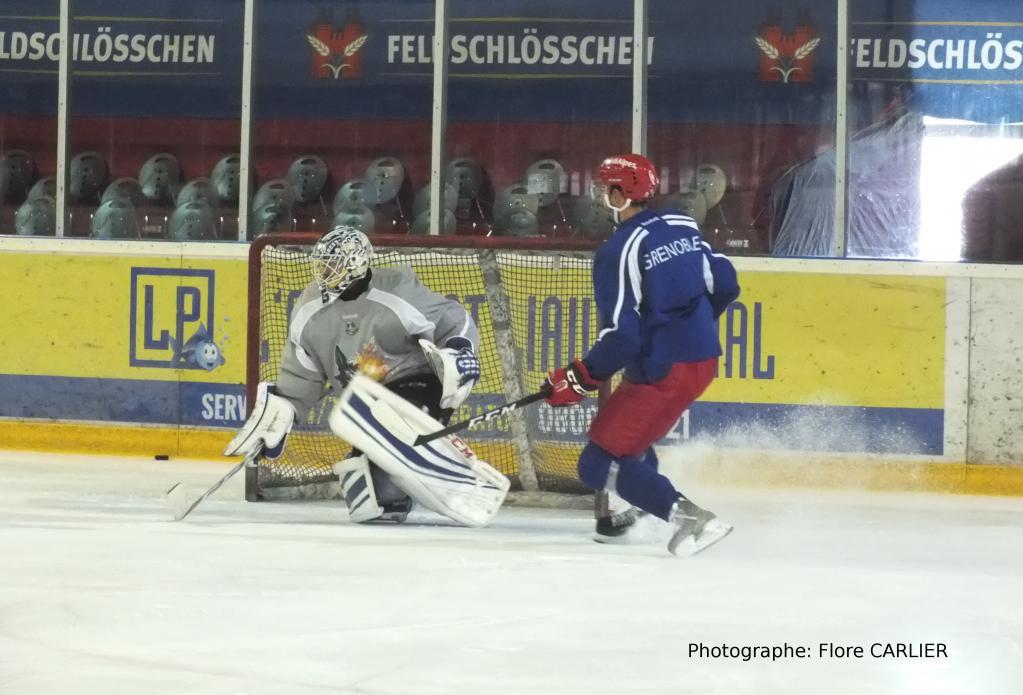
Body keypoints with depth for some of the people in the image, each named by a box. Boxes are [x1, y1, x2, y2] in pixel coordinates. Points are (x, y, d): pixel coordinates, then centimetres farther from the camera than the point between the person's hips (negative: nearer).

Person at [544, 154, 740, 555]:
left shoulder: (618, 251, -16)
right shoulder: (683, 226, 7)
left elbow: (621, 338, -20)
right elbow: (724, 285, 13)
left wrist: (578, 379, -9)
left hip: (664, 371, -9)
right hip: (704, 357, 9)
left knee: (600, 461, -5)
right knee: (627, 430, 31)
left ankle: (688, 516, -17)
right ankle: (637, 512, 37)